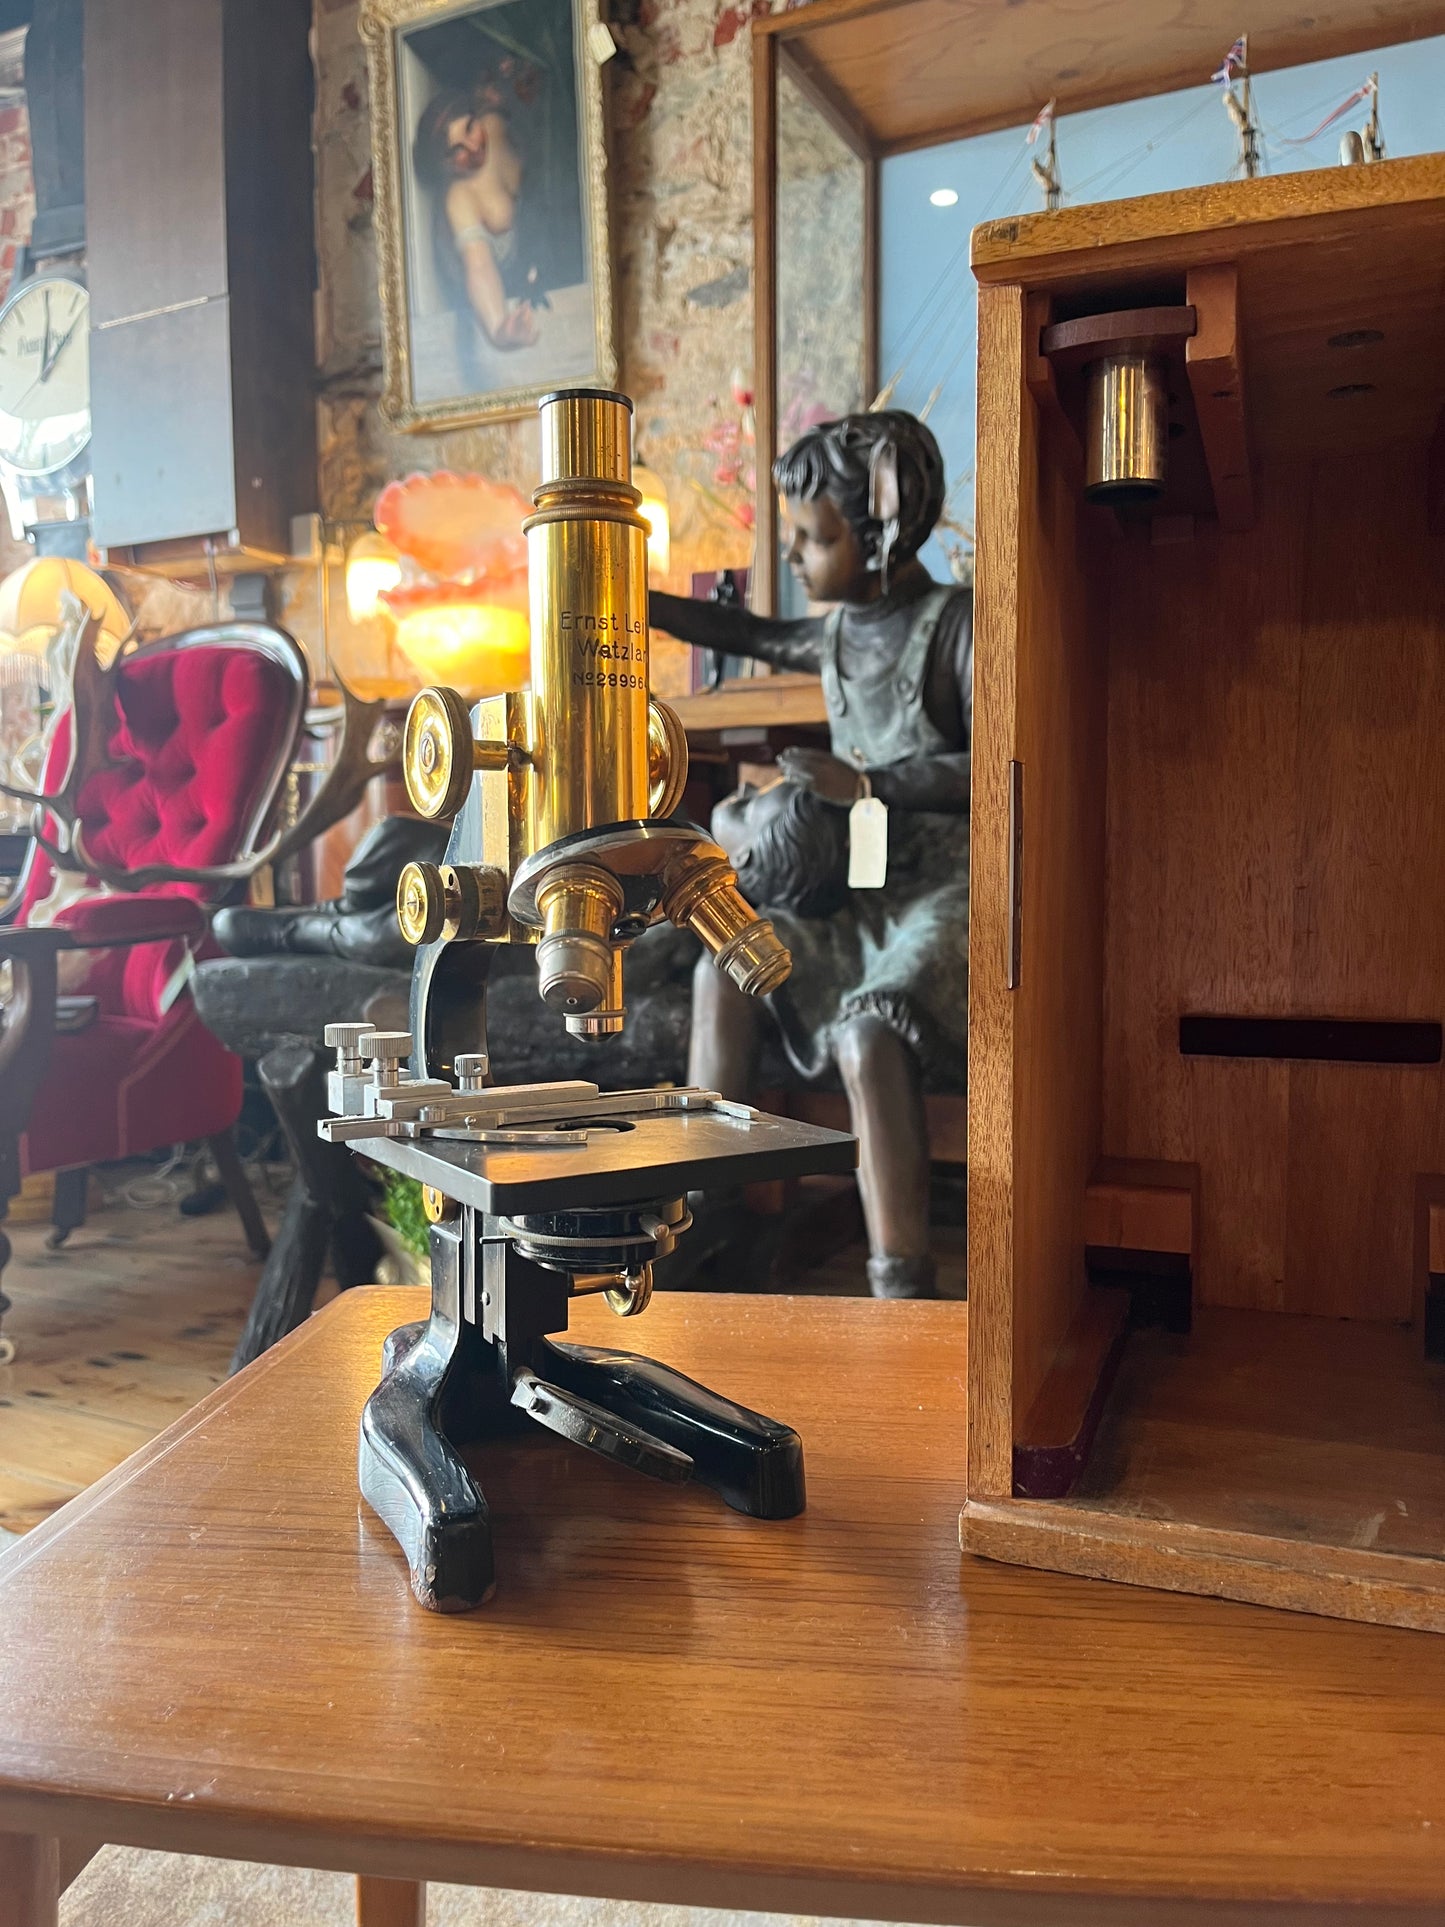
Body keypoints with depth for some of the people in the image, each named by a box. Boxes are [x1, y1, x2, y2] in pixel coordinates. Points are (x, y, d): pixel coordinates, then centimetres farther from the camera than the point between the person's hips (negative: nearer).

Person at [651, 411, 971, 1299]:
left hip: (950, 886, -8)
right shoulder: (843, 633, 15)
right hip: (869, 886, 8)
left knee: (868, 1033, -33)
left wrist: (867, 785, -21)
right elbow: (757, 636, 36)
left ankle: (905, 1285, -32)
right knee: (725, 966, -10)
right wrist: (635, 605, 33)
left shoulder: (958, 622, -8)